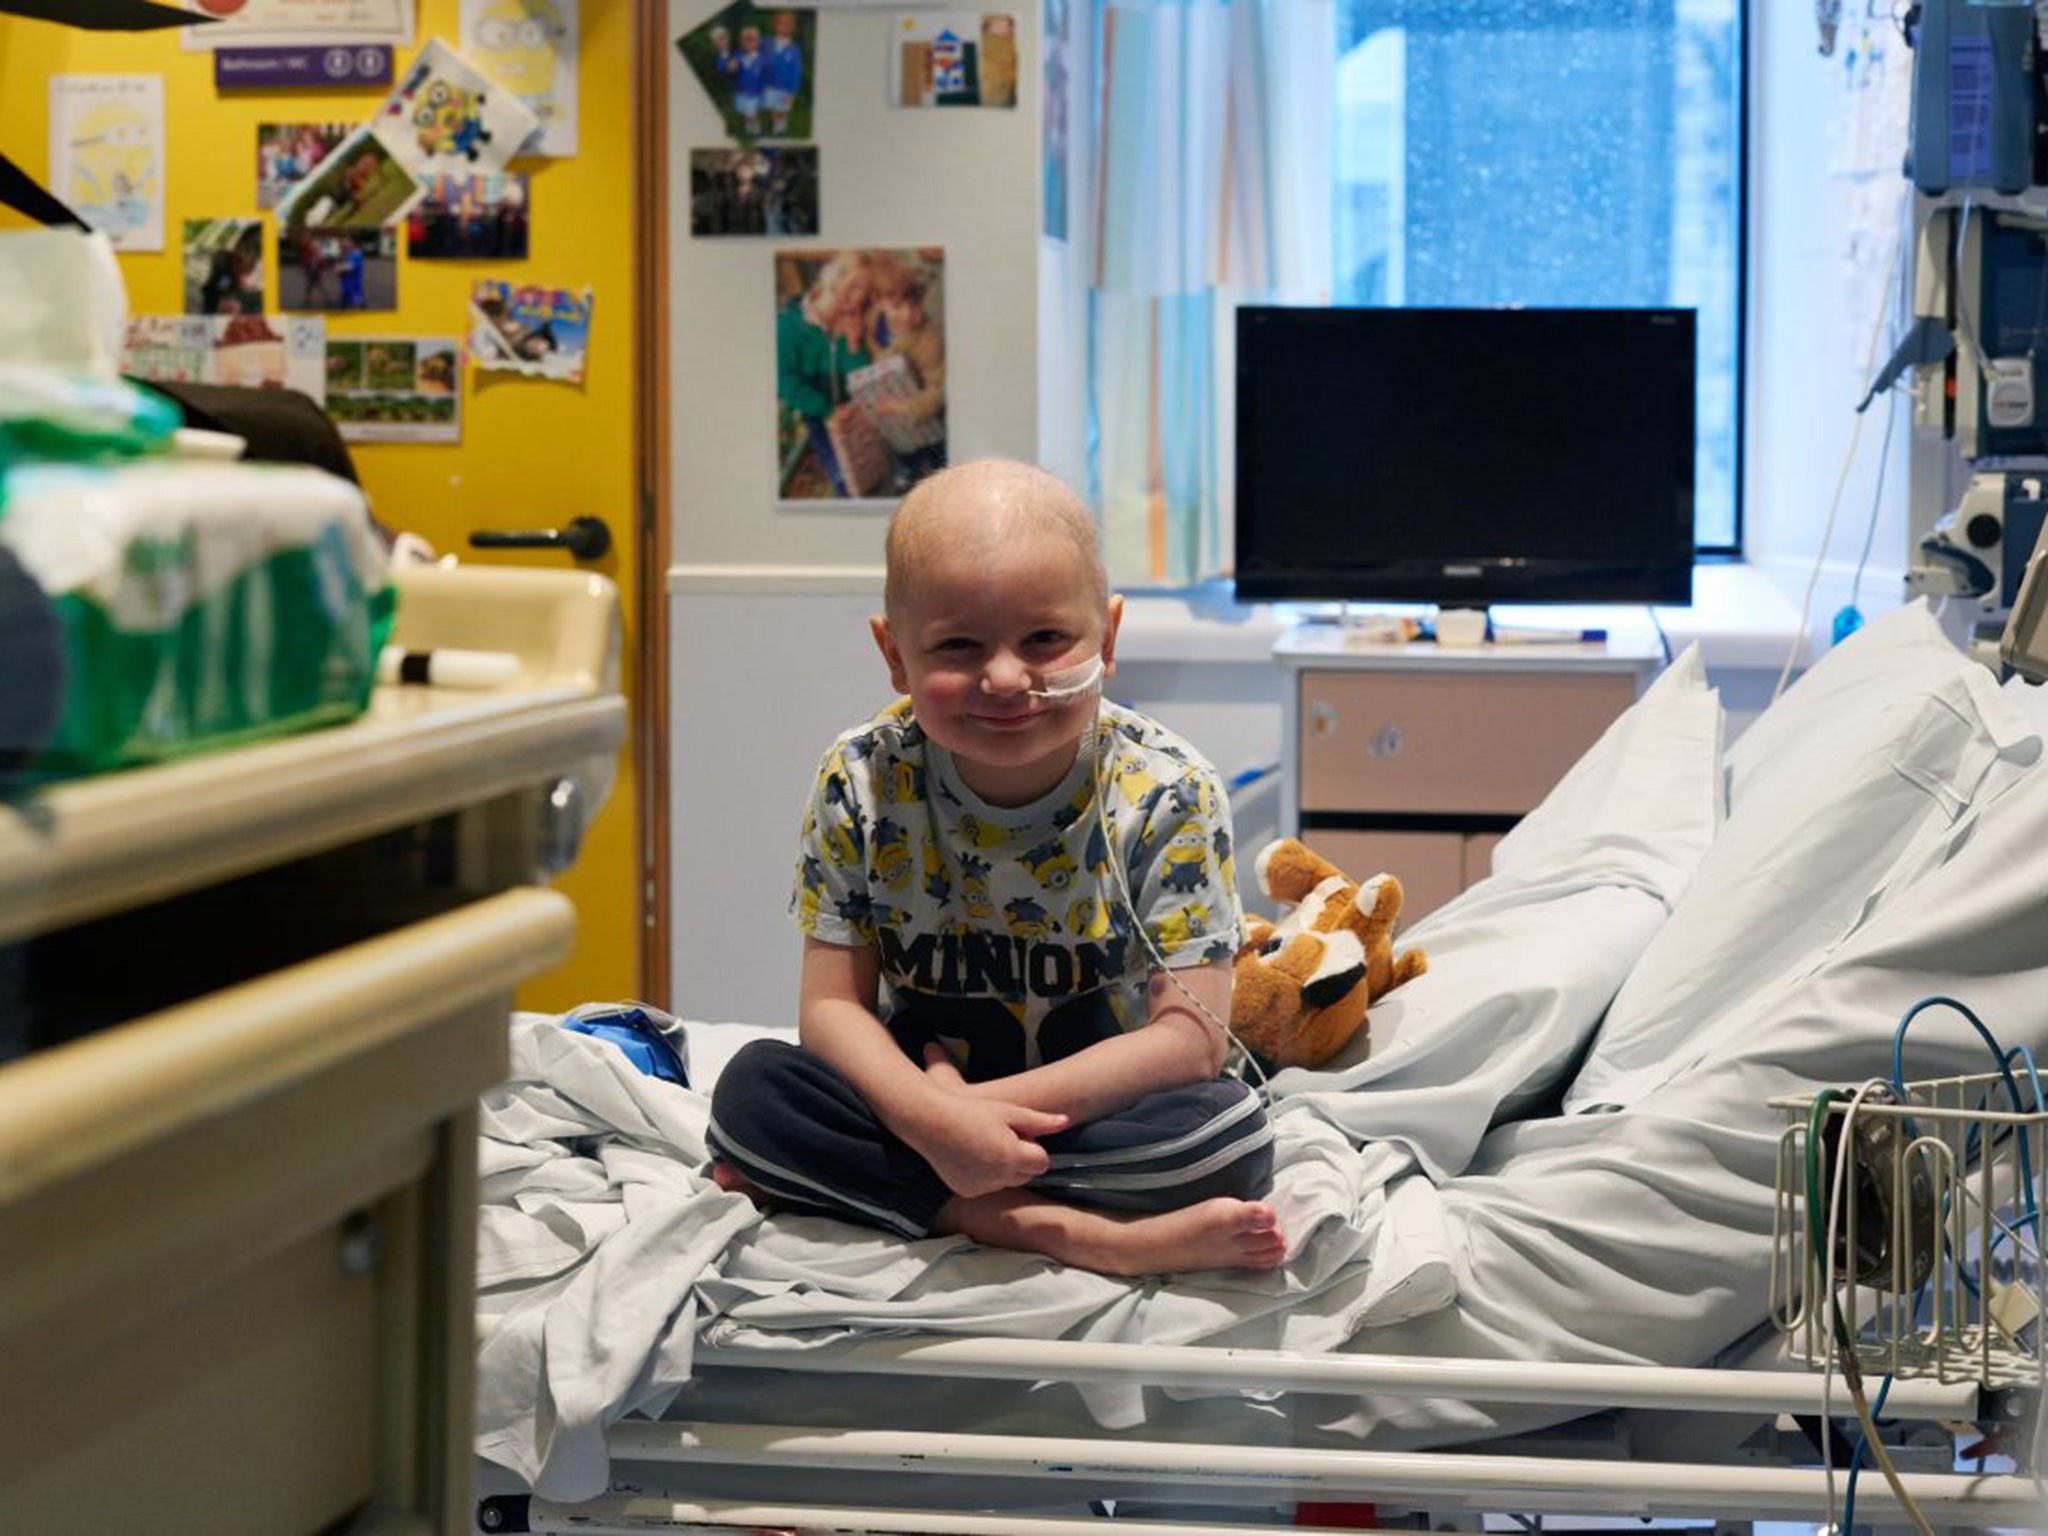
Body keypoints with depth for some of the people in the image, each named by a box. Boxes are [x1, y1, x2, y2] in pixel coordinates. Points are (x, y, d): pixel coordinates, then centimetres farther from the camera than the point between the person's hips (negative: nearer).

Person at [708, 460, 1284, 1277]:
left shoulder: (1167, 793, -14)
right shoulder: (863, 781, -8)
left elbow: (1188, 1039, -18)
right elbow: (833, 1006, -9)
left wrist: (982, 1106, -26)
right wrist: (932, 1118, -31)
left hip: (1094, 1116, -2)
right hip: (917, 1098, 3)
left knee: (1228, 1132, -31)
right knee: (752, 1087, -24)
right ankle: (1070, 1231, -29)